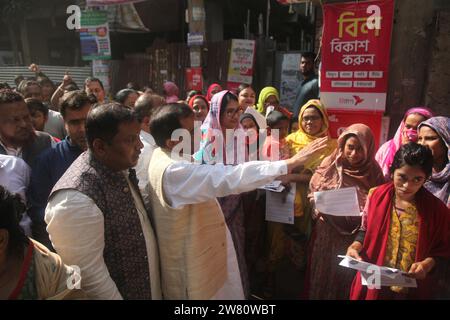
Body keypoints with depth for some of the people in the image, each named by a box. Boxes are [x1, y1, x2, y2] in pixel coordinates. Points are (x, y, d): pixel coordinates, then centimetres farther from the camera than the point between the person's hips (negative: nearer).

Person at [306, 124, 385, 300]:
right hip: (328, 234, 2)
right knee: (324, 276, 14)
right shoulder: (329, 165, -3)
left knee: (348, 277, 12)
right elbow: (313, 194, 3)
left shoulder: (373, 172, -6)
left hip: (357, 237, -1)